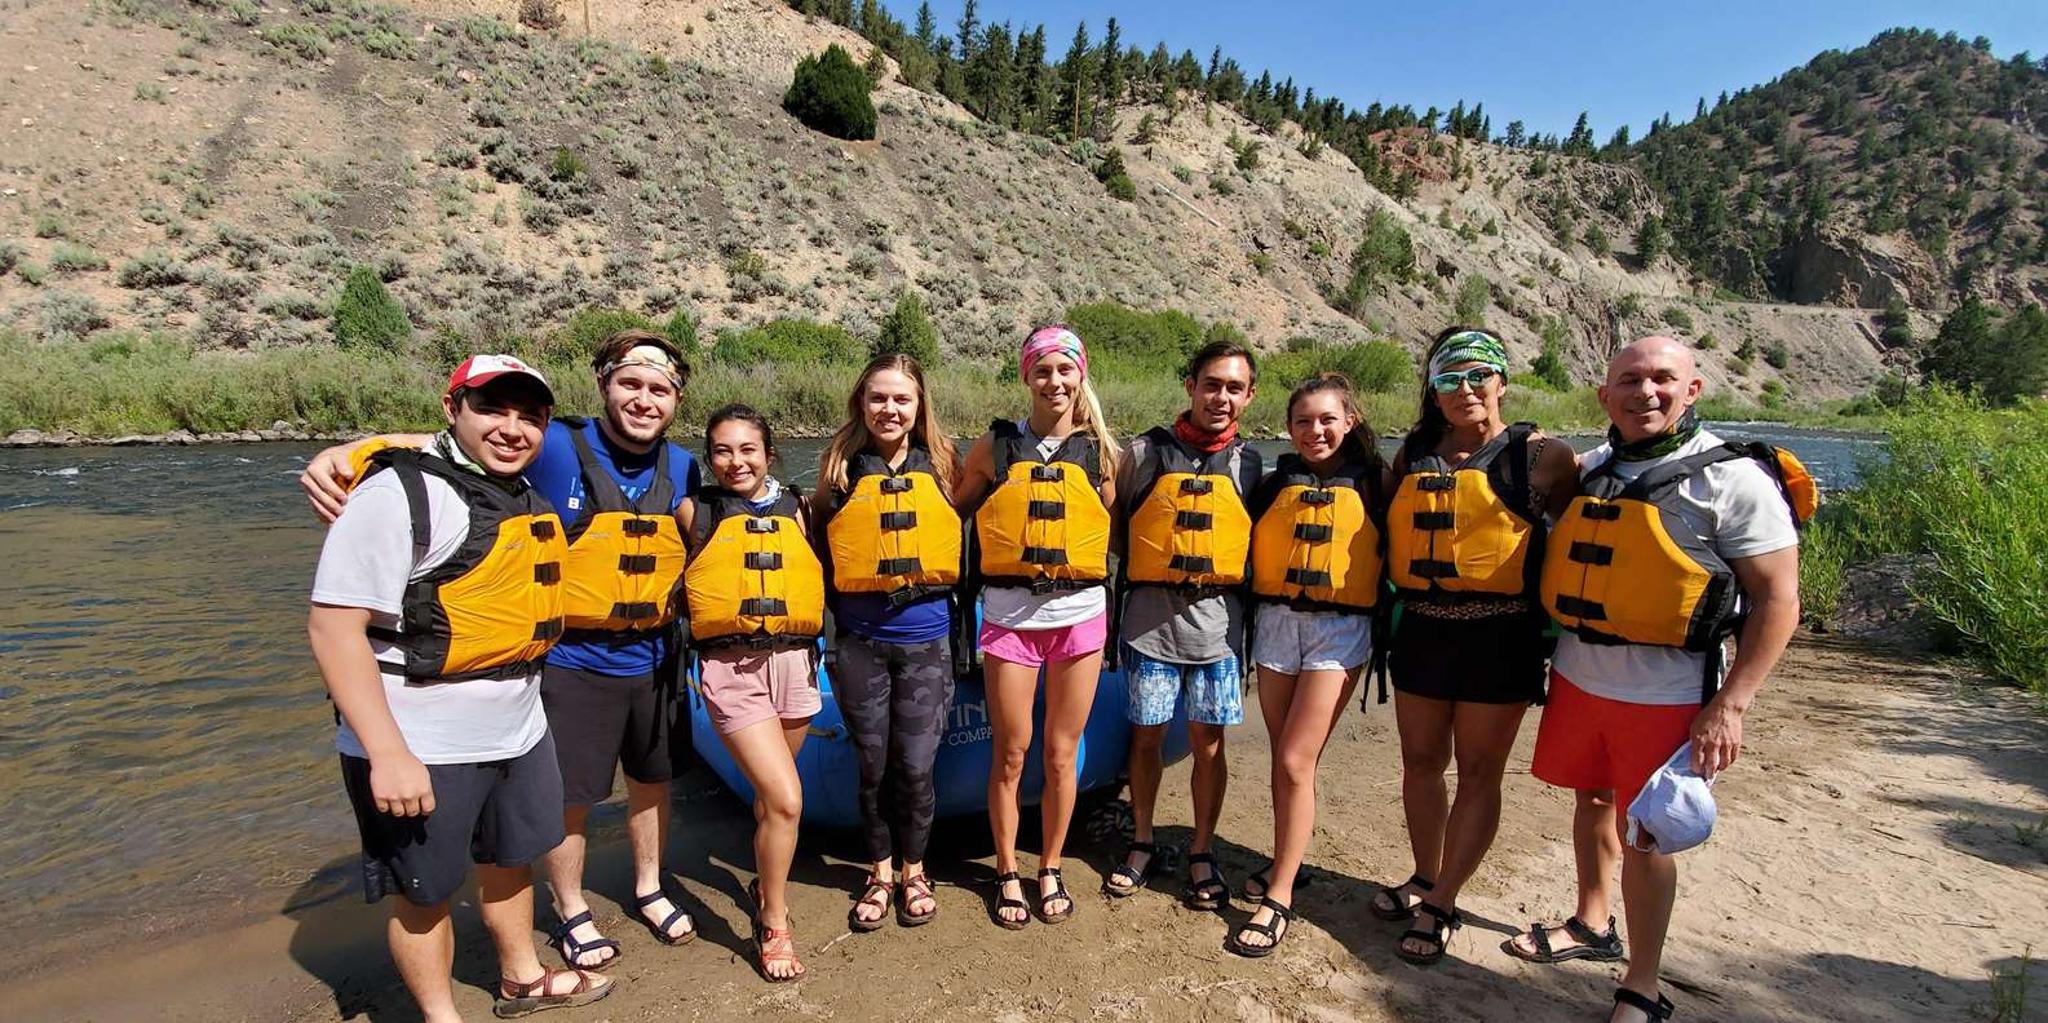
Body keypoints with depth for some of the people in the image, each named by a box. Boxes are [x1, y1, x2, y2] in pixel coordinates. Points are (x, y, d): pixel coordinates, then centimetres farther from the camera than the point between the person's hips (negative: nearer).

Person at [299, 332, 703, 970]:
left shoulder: (680, 466, 0)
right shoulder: (557, 448, -15)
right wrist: (344, 453, -31)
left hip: (652, 659, 5)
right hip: (574, 660, -4)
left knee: (652, 778, 19)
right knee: (570, 795, 9)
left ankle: (648, 889, 43)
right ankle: (570, 913, 34)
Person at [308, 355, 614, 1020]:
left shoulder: (530, 498, 7)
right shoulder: (401, 492, -17)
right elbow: (334, 625, -22)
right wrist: (387, 753, -25)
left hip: (519, 734, 8)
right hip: (420, 749, -7)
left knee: (510, 860, 23)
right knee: (424, 891, 11)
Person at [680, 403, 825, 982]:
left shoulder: (795, 509, 7)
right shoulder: (695, 512, 1)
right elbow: (674, 581, 10)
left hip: (793, 660, 3)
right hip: (731, 667, -3)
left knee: (772, 794, 17)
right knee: (785, 799, -12)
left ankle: (765, 883, 45)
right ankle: (772, 927, 9)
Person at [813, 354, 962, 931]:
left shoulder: (940, 467, 2)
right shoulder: (842, 470, 1)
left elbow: (966, 547, 9)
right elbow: (822, 554, 8)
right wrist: (836, 614, 4)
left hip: (926, 643, 0)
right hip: (860, 644, 1)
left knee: (915, 767, 4)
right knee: (874, 766, 11)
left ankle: (914, 871, 28)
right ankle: (880, 872, 31)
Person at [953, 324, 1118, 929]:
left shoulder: (1098, 450, 4)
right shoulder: (997, 446, 1)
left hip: (1080, 612, 1)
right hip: (1009, 614, -1)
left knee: (1061, 753, 9)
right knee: (1011, 754, 7)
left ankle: (1050, 870, 29)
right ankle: (1007, 874, 26)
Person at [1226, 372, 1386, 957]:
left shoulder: (1370, 483, 1)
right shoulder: (1275, 482, 7)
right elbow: (1247, 547, 9)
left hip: (1340, 629, -3)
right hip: (1276, 622, 3)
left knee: (1295, 763, -8)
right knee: (1285, 761, 12)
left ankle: (1279, 899, 3)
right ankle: (1287, 863, 30)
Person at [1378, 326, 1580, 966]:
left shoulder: (1540, 456, -5)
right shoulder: (1412, 456, 7)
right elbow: (1391, 532, 17)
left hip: (1499, 636, -4)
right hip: (1422, 629, 5)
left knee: (1477, 771, 6)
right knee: (1421, 762, 14)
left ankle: (1440, 905, 18)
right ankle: (1425, 879, 33)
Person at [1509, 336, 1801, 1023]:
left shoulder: (1734, 478, -10)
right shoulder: (1589, 469, 6)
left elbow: (1777, 599, -11)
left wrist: (1730, 705, -17)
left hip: (1666, 695, -5)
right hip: (1578, 676, 5)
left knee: (1643, 833, 3)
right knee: (1592, 801, 19)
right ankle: (1592, 926, 41)